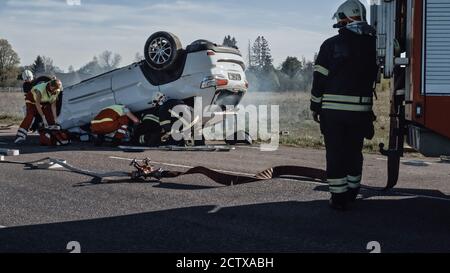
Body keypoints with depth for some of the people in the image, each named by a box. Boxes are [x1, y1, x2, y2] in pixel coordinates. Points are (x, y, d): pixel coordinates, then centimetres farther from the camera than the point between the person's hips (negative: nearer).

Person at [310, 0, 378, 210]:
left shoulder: (331, 45, -6)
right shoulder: (372, 45, 4)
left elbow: (320, 79, -5)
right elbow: (375, 78, 9)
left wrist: (315, 106, 3)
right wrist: (370, 109, 16)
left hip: (333, 110, -3)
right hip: (361, 111, 3)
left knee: (335, 154, 4)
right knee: (354, 152, 17)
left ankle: (339, 198, 5)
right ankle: (352, 194, 28)